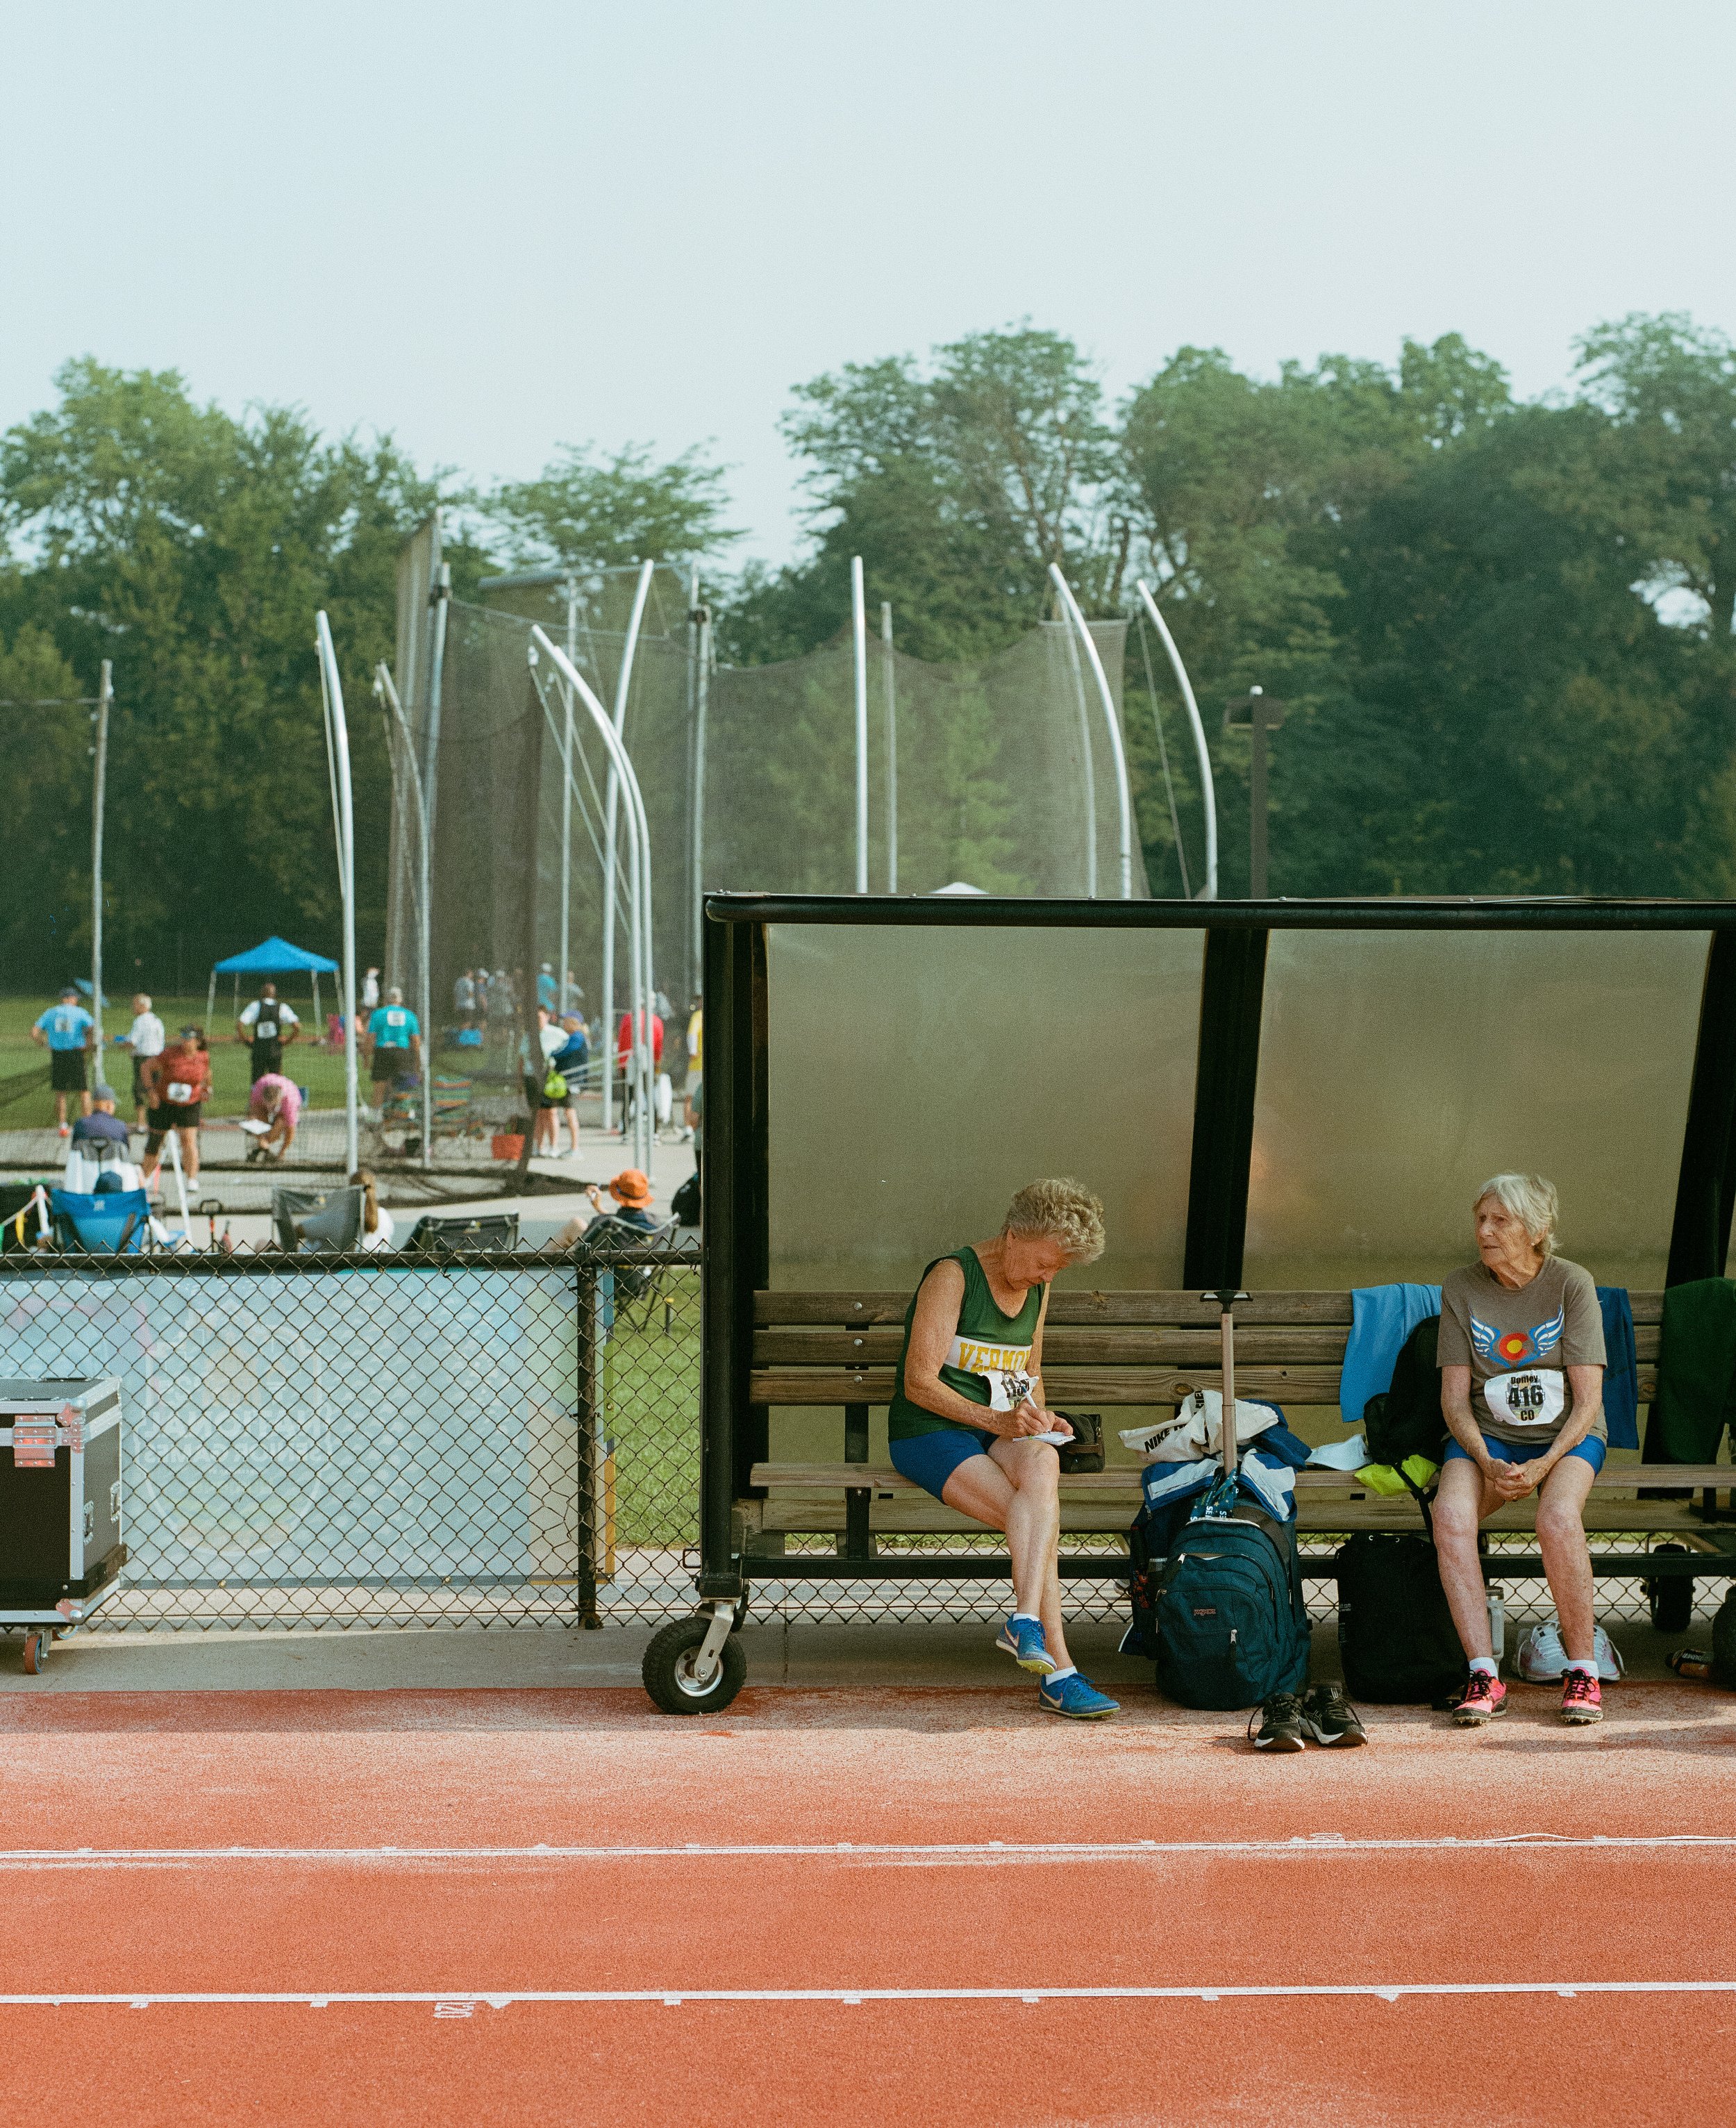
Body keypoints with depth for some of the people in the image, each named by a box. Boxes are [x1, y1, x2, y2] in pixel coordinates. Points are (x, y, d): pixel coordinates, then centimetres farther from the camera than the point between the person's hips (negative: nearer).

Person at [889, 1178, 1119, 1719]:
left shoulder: (1037, 1290, 13)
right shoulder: (952, 1276, -10)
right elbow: (920, 1383, -14)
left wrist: (1041, 1419, 6)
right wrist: (997, 1420, -22)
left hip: (1003, 1432, 6)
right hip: (930, 1432, -5)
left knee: (1042, 1462, -33)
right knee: (1039, 1520, -30)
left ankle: (1026, 1622, -41)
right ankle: (1058, 1671, -32)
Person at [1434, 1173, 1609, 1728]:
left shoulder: (1571, 1284, -7)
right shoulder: (1460, 1290, -1)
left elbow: (1587, 1401, -8)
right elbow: (1455, 1399, -1)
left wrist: (1544, 1465, -23)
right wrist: (1487, 1463, -19)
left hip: (1567, 1435, -2)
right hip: (1487, 1437, 2)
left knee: (1558, 1517, -35)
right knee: (1450, 1514, -31)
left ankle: (1583, 1671, -20)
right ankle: (1483, 1673, -28)